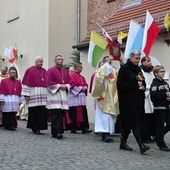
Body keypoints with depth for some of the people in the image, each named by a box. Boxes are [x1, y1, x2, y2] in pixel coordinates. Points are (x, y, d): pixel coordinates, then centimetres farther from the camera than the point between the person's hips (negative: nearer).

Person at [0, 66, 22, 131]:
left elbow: (20, 92, 13)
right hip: (7, 100, -3)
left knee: (13, 113, 2)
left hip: (15, 100, 3)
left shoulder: (18, 82, 14)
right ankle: (8, 125, 3)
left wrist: (20, 101, 10)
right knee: (7, 113, -4)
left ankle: (12, 125, 10)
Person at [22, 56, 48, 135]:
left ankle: (40, 126, 10)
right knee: (34, 112, -1)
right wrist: (26, 94, -10)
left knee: (43, 112, 0)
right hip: (33, 94, -4)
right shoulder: (30, 70, 0)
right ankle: (35, 128, 6)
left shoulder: (44, 71, 15)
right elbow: (26, 83, -4)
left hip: (43, 94, 5)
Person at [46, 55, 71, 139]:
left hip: (63, 95, 6)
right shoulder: (51, 70, 0)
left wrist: (66, 86, -5)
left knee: (62, 114, 2)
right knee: (56, 115, -11)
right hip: (54, 95, -6)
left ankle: (60, 131, 8)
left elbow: (70, 83, 15)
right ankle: (56, 132, -11)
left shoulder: (66, 72, 16)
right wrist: (59, 86, -13)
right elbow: (49, 82, -9)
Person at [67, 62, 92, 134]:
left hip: (82, 97, 8)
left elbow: (85, 84, 20)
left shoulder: (82, 77, 20)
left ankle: (84, 128, 1)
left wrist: (85, 88, -2)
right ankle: (73, 128, 3)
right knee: (74, 113, -5)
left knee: (83, 113, 1)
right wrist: (81, 88, -13)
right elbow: (72, 85, -14)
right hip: (74, 96, -8)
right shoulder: (72, 75, -5)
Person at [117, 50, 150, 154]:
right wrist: (136, 85, -18)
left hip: (137, 99, 7)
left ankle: (123, 143, 21)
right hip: (127, 100, -7)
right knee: (134, 122, -9)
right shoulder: (124, 68, -7)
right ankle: (141, 145, -13)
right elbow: (120, 84, -15)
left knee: (128, 123, 11)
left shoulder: (138, 69, 15)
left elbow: (142, 82, 23)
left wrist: (143, 86, -1)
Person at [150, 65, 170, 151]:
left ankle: (158, 138, 26)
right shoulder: (154, 84, -11)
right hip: (159, 108, -8)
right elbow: (154, 95, -23)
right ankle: (161, 144, 9)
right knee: (161, 126, -1)